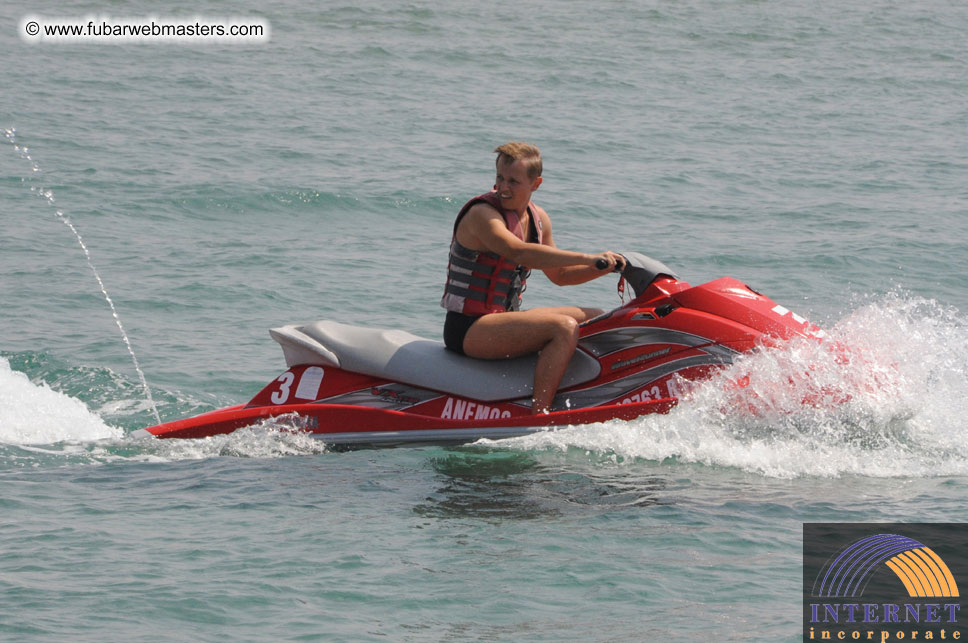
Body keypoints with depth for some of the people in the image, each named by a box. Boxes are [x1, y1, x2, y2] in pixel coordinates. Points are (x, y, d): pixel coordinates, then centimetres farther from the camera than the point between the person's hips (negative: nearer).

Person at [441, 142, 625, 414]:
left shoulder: (537, 218, 10)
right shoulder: (482, 214, -17)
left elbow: (559, 274, 22)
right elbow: (519, 253, -35)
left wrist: (605, 267, 6)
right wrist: (588, 258, -38)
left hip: (503, 318, 9)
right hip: (467, 328, -9)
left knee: (598, 320, 10)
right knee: (564, 328, -29)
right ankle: (537, 417, -34)